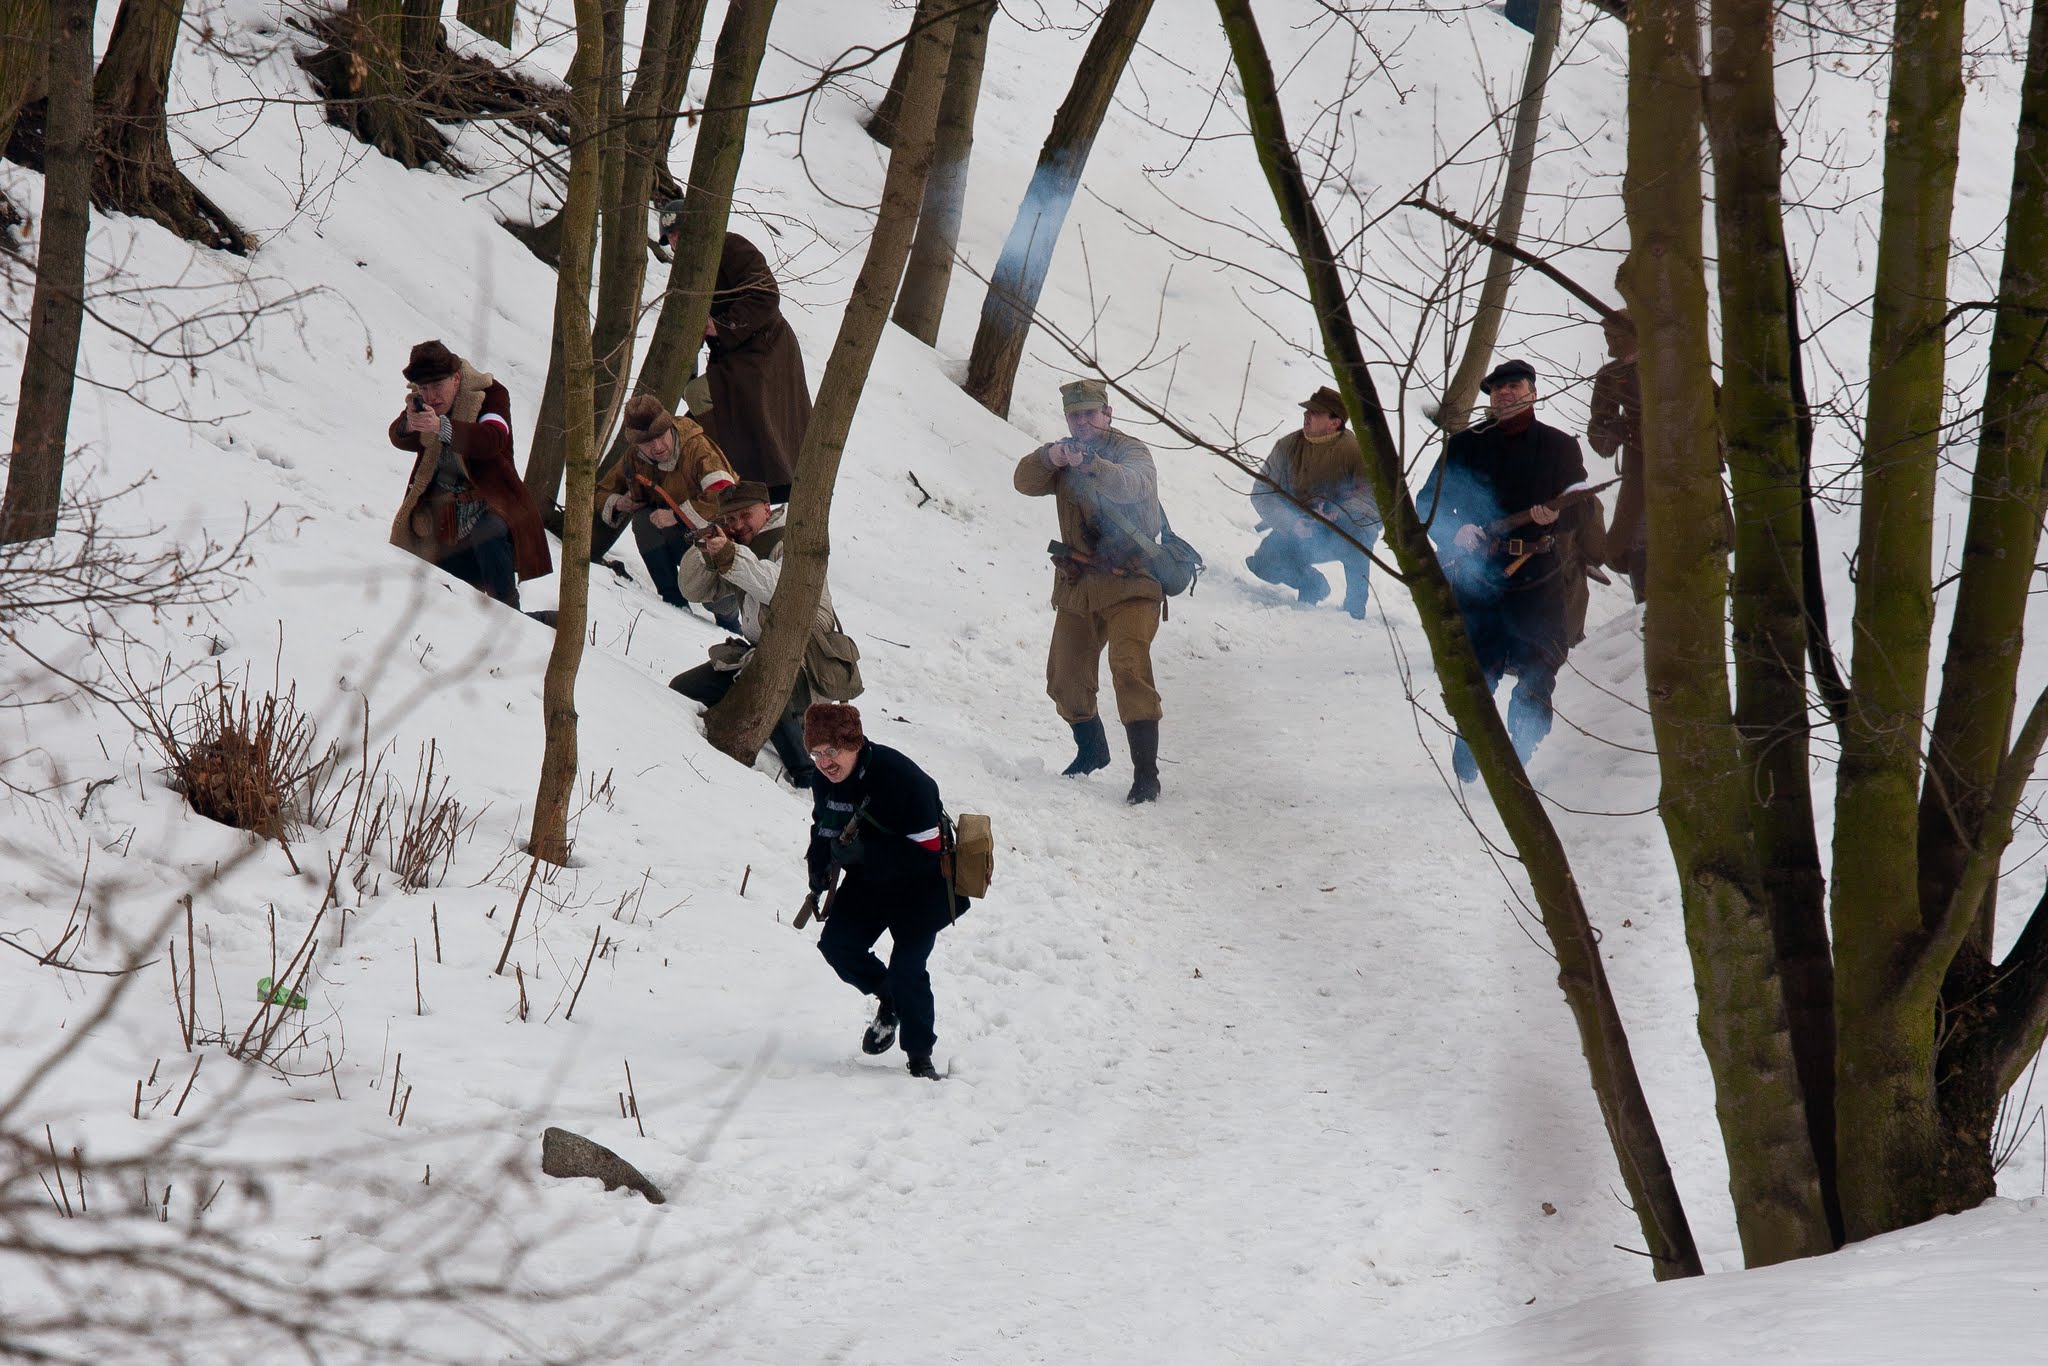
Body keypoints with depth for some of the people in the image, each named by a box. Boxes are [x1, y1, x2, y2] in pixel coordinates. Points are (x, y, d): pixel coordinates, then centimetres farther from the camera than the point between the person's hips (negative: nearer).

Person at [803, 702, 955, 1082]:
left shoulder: (902, 779, -30)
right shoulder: (825, 781, -8)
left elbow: (926, 850, -30)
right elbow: (823, 832, 10)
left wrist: (863, 851, -37)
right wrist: (819, 874, -8)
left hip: (919, 884, -7)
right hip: (867, 880, 7)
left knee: (907, 965, -14)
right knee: (837, 943, -9)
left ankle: (920, 1056, 2)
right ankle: (888, 999, 18)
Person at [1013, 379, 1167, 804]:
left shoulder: (1131, 451, -7)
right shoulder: (1065, 454, 10)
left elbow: (1132, 485, -29)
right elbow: (1026, 481, -6)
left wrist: (1089, 464, -45)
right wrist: (1047, 458, -26)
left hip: (1128, 582, -6)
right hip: (1077, 586, 6)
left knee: (1129, 669, -21)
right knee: (1065, 679, 12)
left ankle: (1146, 773, -23)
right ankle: (1092, 750, 38)